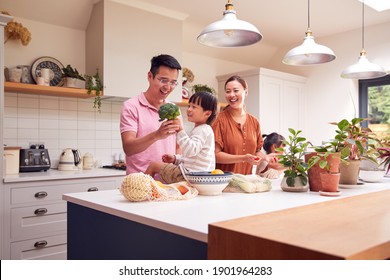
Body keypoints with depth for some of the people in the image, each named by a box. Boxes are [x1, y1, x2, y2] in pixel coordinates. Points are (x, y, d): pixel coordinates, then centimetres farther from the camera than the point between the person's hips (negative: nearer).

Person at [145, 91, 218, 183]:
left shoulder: (203, 130, -15)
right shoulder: (199, 129, 19)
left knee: (154, 165, -3)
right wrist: (175, 158, 16)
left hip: (191, 174, -11)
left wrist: (180, 130, -35)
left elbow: (190, 151, -32)